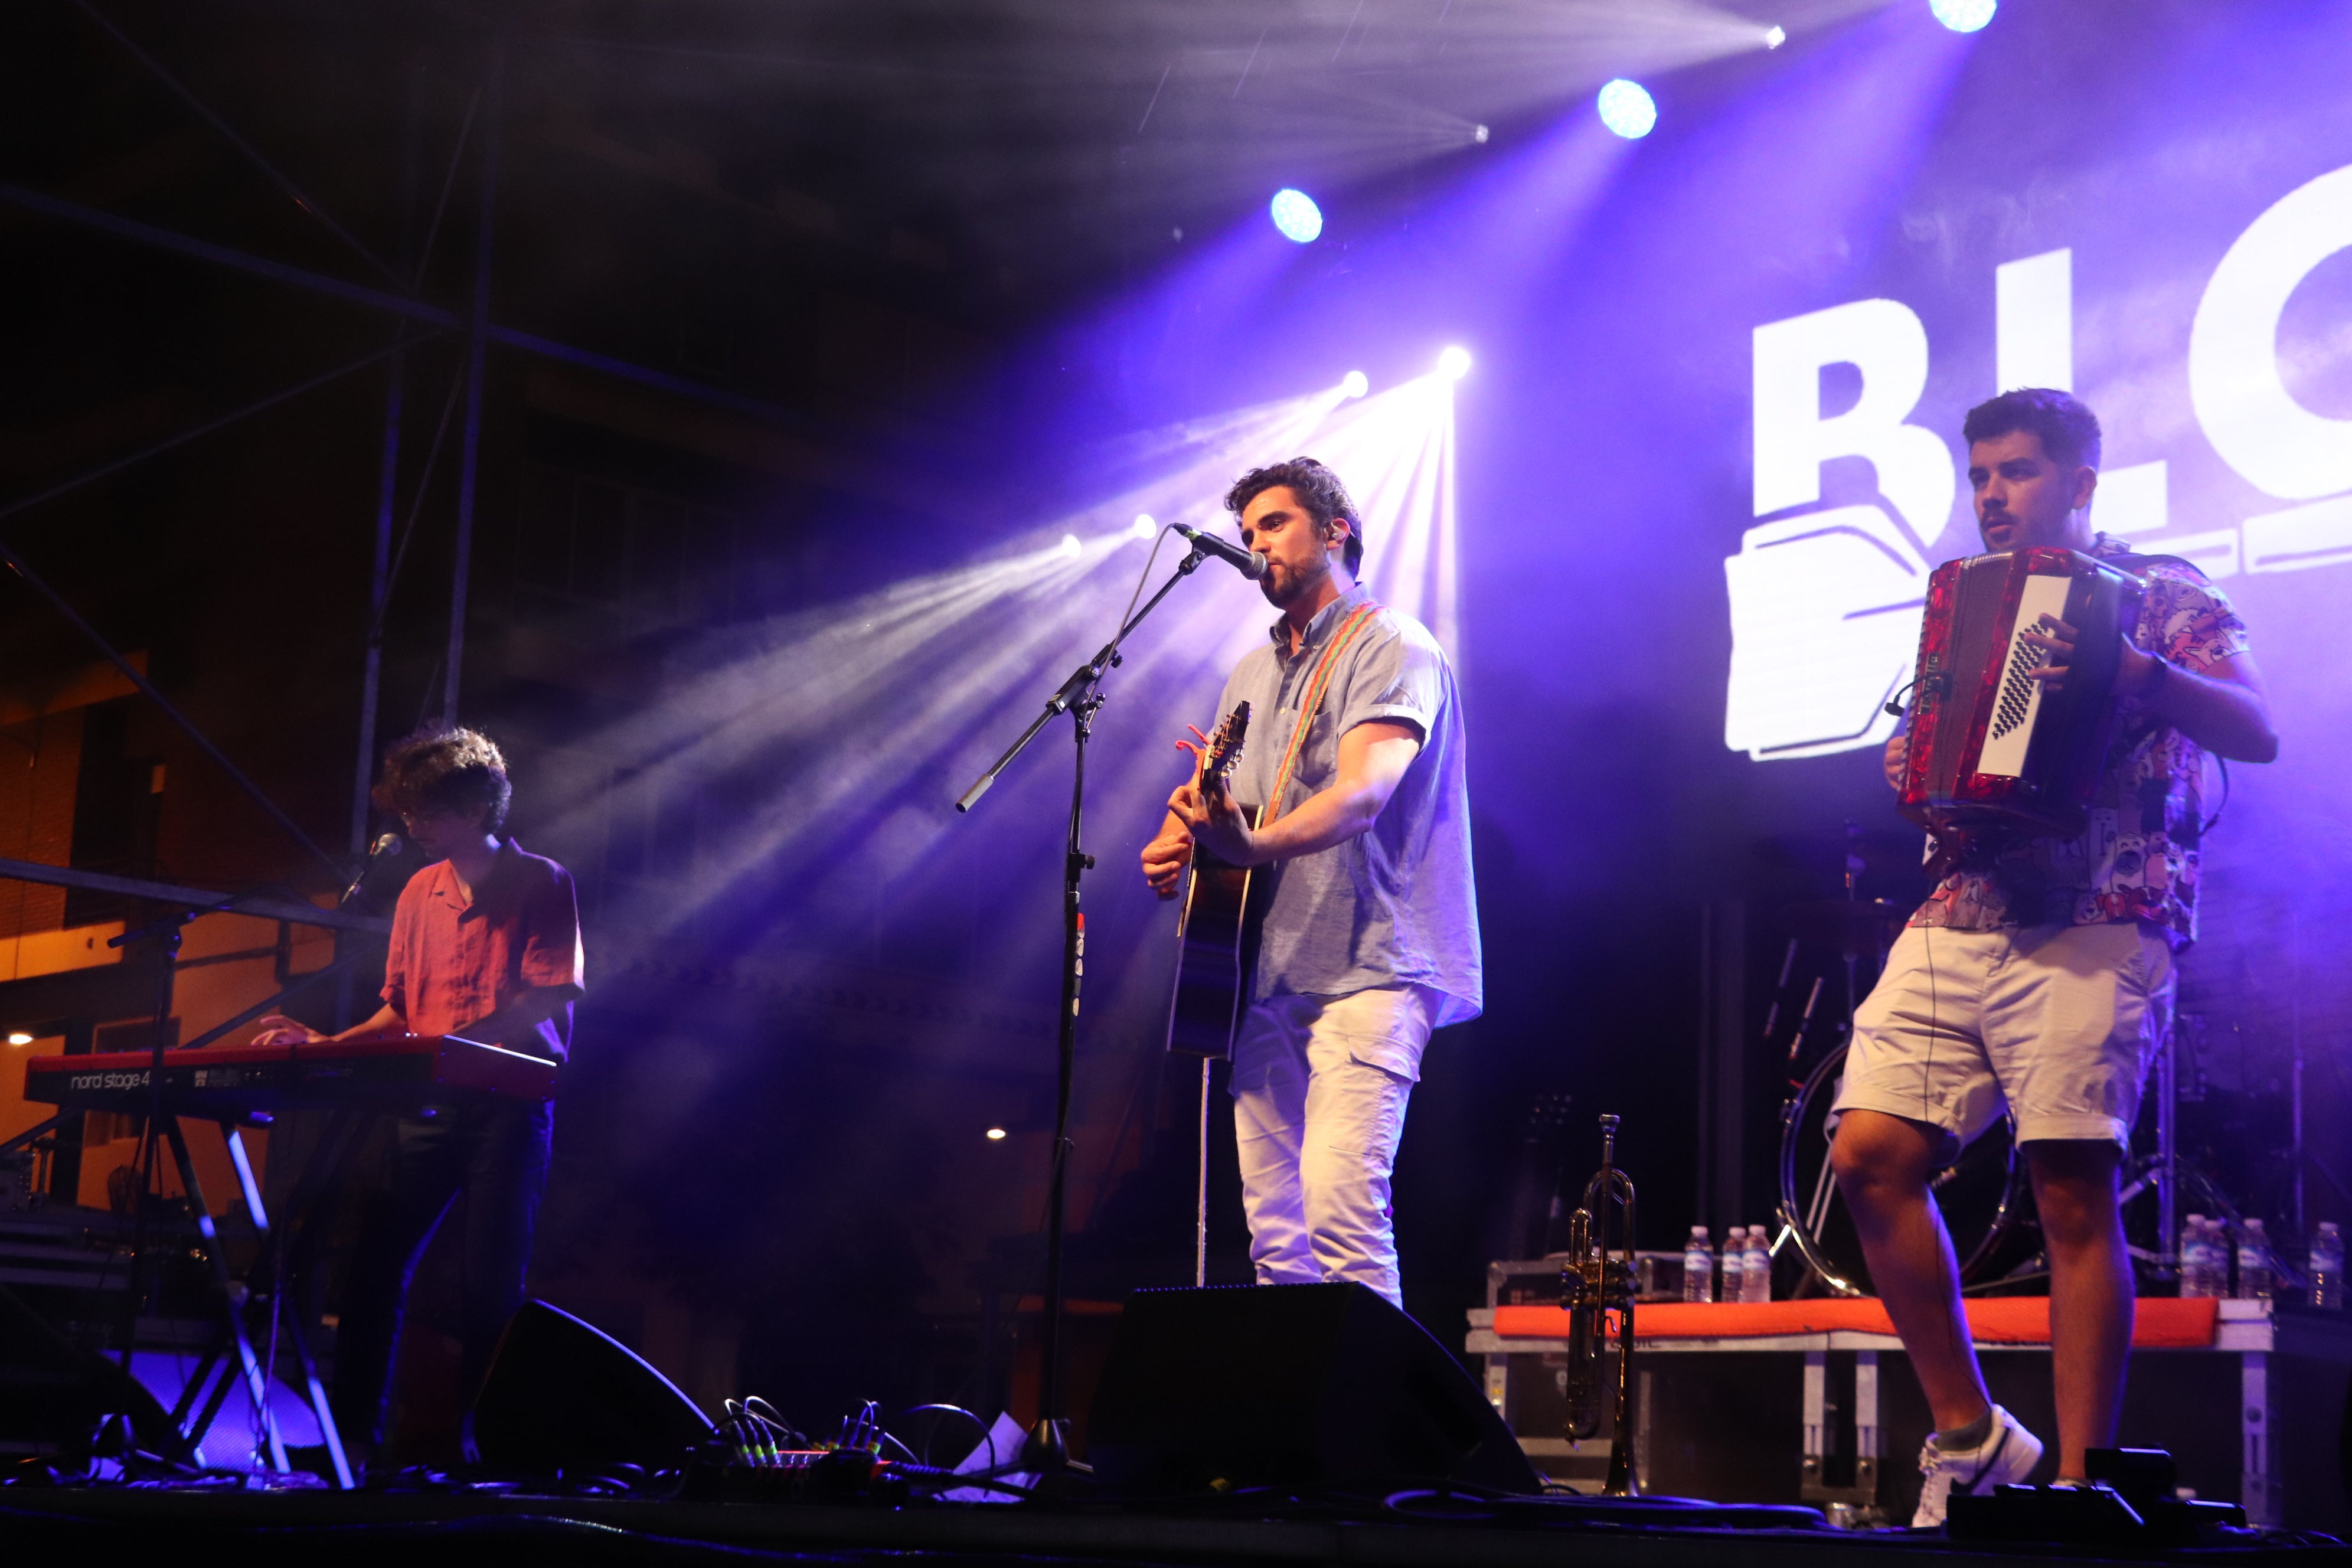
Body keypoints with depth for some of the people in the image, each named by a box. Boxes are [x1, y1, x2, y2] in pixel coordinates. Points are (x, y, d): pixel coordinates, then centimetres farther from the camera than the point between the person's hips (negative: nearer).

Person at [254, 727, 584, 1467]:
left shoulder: (540, 884, -1)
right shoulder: (420, 892, 17)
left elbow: (548, 1000, -13)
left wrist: (450, 1040, -23)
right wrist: (326, 1045, 5)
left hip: (508, 1102, -6)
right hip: (428, 1107, 6)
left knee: (491, 1275, -8)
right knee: (374, 1261, -2)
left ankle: (470, 1438, -1)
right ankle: (353, 1432, 4)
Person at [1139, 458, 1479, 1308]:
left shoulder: (1392, 649, -4)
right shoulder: (1253, 673, 21)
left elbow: (1365, 791, -21)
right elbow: (1218, 805, 25)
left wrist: (1258, 842, -39)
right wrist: (1177, 847, 1)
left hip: (1368, 969, -8)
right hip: (1268, 974, 8)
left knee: (1341, 1199, -21)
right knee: (1273, 1225, 6)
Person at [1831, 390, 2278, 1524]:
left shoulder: (2159, 593, 6)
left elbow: (2256, 731, -8)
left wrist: (2141, 676, -26)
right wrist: (1911, 769, 5)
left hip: (2092, 928, -6)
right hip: (1956, 917, 6)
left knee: (2073, 1194, -12)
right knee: (1870, 1157, -8)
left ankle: (2076, 1483, -6)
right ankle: (1972, 1435, 4)